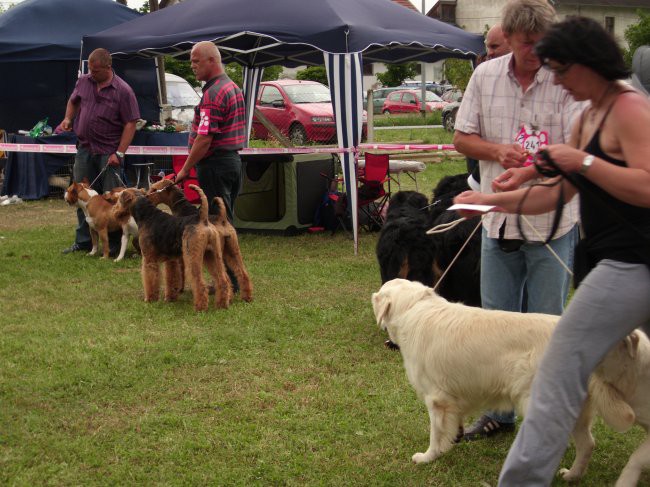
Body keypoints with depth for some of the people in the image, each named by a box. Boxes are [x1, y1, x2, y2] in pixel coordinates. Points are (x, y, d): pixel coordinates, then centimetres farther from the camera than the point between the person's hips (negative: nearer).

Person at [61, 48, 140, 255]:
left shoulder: (123, 90, -10)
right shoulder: (83, 81, 5)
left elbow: (130, 124, -11)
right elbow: (73, 102, 25)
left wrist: (119, 153, -16)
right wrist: (68, 118, 4)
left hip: (109, 153, -5)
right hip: (84, 149, 6)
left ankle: (113, 245, 6)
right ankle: (83, 241, 22)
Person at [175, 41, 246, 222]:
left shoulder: (213, 93, -17)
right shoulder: (234, 87, 15)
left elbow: (205, 138, -22)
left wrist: (185, 169, -14)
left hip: (215, 164, -10)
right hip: (233, 159, 10)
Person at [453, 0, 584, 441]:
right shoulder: (485, 76, 3)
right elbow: (462, 138, 8)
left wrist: (528, 172, -33)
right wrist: (498, 150, -12)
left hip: (552, 221, -4)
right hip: (498, 220, 4)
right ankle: (499, 412, 27)